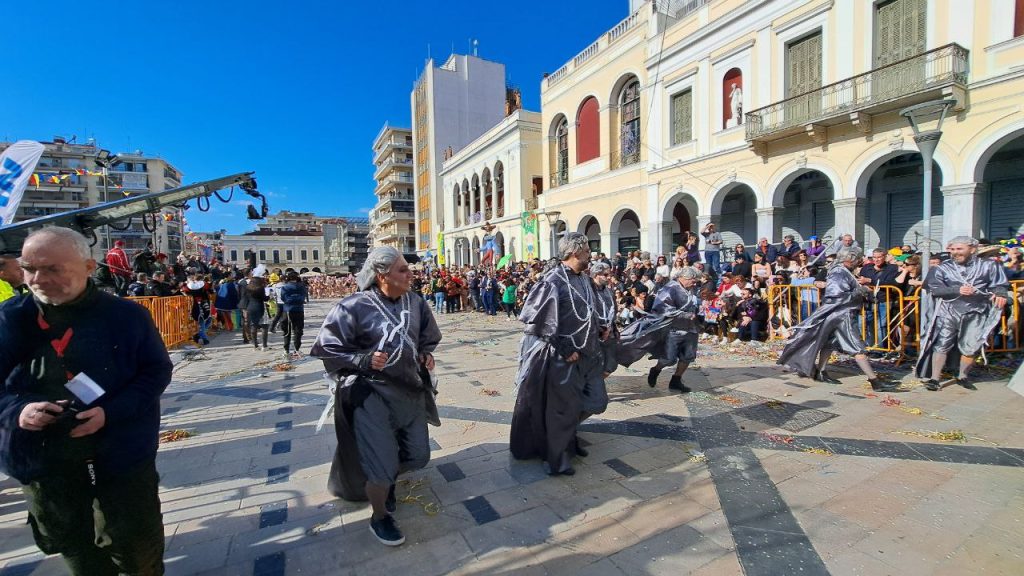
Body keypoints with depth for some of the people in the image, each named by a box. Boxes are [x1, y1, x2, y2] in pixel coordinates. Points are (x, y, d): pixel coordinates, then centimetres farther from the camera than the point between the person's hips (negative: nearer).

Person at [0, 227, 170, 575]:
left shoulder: (126, 315, -12)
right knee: (75, 548, 24)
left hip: (121, 454, -3)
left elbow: (157, 371, -9)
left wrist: (111, 412, -22)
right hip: (42, 460, 3)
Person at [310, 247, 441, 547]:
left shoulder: (416, 304, -1)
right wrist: (363, 360, -20)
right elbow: (327, 347, -11)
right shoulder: (354, 306, -16)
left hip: (410, 390, 6)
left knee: (418, 456, 16)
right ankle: (379, 517, 30)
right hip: (371, 393, -5)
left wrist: (426, 355, -2)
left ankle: (386, 479, 49)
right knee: (380, 466, -1)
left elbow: (429, 338, 16)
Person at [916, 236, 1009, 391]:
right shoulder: (942, 268, 2)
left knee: (970, 348, 3)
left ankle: (962, 377, 21)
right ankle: (935, 378, 1)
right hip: (948, 312, -1)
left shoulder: (989, 266, 8)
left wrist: (1000, 294, -16)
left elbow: (999, 284, 6)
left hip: (975, 314, 1)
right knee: (942, 345, -2)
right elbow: (934, 289, -7)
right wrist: (957, 290, -21)